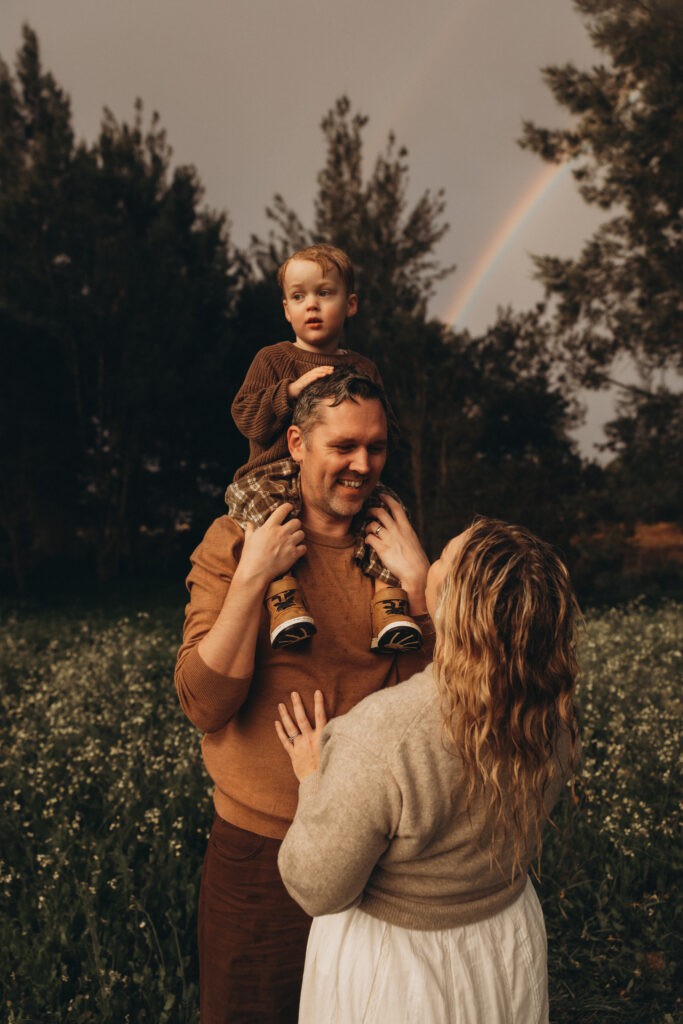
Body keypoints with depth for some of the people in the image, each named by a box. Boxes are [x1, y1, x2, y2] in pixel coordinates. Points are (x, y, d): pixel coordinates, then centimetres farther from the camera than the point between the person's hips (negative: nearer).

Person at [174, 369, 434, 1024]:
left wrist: (416, 583, -18)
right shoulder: (233, 541, -8)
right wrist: (252, 577, -23)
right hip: (259, 847, -2)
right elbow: (205, 705, -16)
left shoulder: (395, 546, -1)